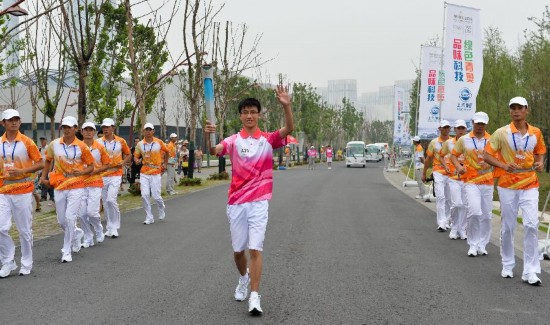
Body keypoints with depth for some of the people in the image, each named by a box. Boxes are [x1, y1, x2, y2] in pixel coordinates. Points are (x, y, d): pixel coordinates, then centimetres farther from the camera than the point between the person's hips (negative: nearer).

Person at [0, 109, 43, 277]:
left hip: (23, 190, -2)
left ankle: (26, 264, 19)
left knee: (25, 229, 5)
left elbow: (40, 163, -4)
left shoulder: (26, 142, -4)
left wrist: (22, 171, -16)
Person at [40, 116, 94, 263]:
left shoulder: (81, 146, -5)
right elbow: (48, 161, 19)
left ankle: (67, 251, -2)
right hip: (59, 186, 4)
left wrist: (82, 172, -16)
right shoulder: (54, 144, 3)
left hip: (76, 187, -4)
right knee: (62, 221, 11)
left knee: (70, 217, -14)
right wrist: (43, 177, 10)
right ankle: (77, 233, 43)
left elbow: (91, 166, 2)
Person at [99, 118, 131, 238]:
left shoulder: (121, 141, 1)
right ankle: (109, 228, 20)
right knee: (105, 202, 8)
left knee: (111, 199, -17)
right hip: (102, 175, 3)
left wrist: (122, 163, -4)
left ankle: (114, 227, -5)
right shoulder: (98, 142, 2)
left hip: (115, 175, -3)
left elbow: (128, 155, 14)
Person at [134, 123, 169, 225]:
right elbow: (136, 156, 6)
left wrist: (165, 164, 14)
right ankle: (149, 217, 6)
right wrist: (137, 160, -17)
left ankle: (161, 211, 30)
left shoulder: (159, 142, -2)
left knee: (156, 196, -3)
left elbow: (166, 152, 14)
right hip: (144, 173, 2)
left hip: (156, 173, -1)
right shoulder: (140, 144, 0)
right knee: (144, 195, -7)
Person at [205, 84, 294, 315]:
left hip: (259, 202, -2)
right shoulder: (233, 141, 2)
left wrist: (286, 105, -30)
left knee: (255, 248, -10)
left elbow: (289, 129, -14)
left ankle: (254, 297, -6)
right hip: (236, 202, 2)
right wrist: (208, 135, -36)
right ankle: (244, 278, 42)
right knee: (238, 249, 13)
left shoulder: (268, 139, 2)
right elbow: (213, 150, -15)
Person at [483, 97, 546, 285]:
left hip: (529, 186, 1)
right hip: (507, 186, -1)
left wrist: (540, 163, -2)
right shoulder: (501, 133, -4)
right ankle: (507, 265, 25)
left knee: (531, 225, -11)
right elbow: (487, 156, -2)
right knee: (507, 227, 7)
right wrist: (504, 166, -18)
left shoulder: (536, 133, 4)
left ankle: (530, 271, -5)